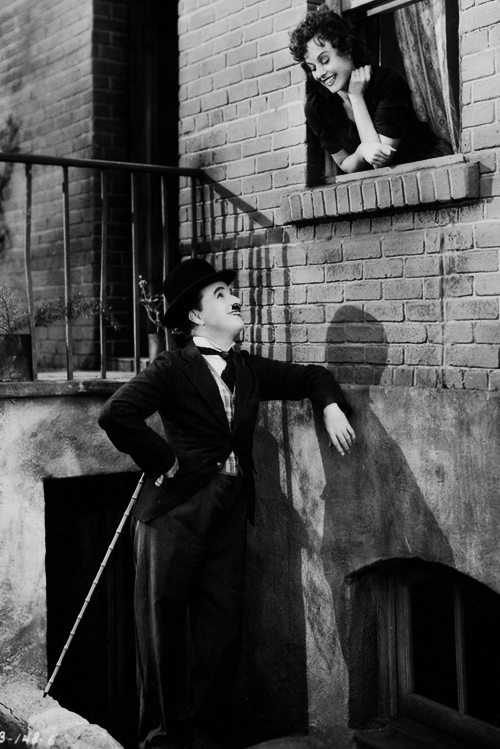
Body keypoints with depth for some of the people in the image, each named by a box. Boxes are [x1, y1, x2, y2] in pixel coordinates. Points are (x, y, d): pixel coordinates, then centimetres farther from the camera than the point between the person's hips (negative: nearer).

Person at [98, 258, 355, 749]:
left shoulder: (249, 370, 13)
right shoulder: (172, 368, -7)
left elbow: (311, 377, 24)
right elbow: (116, 414, -19)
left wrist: (331, 406, 4)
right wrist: (166, 462, -13)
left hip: (230, 513, 5)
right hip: (175, 510, -5)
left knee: (221, 630, 7)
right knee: (162, 630, 4)